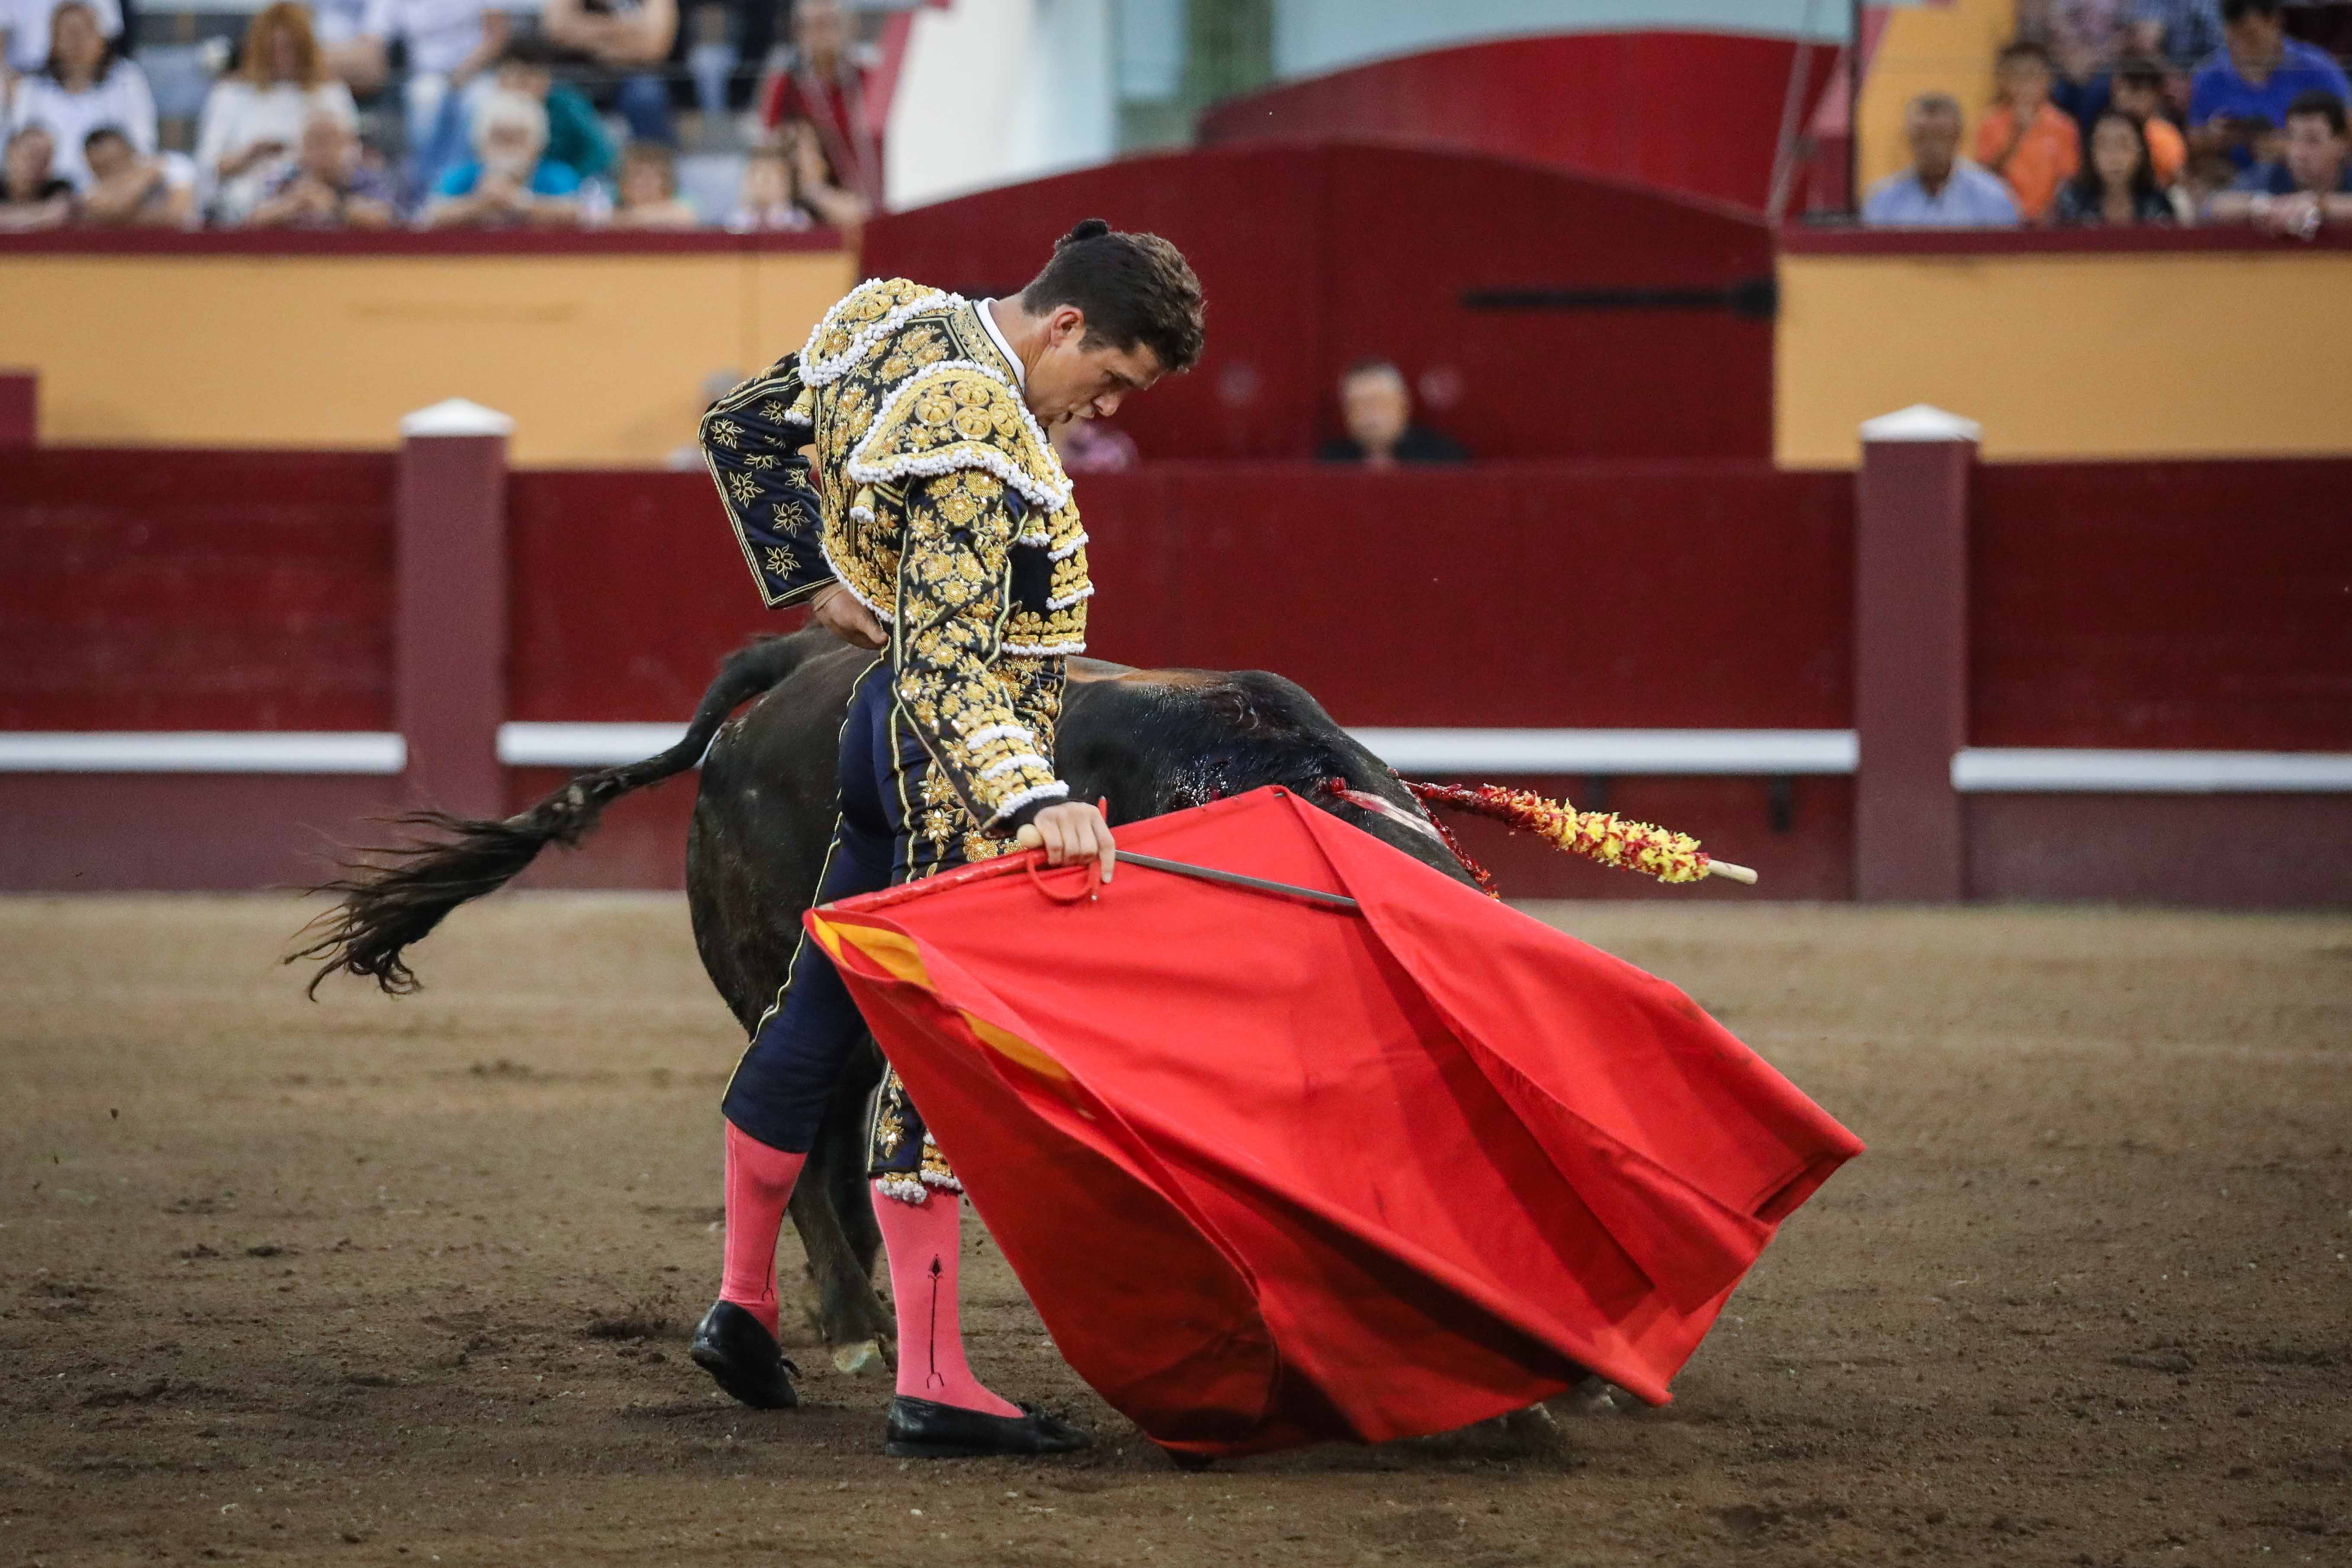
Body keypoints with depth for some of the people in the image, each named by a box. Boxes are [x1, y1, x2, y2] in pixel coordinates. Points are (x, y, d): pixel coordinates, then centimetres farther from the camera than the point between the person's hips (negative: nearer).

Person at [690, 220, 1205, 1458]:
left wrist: (811, 581, 17)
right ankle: (931, 1385, -13)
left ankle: (743, 1304, 33)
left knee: (822, 1005, 20)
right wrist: (1034, 800, -42)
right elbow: (947, 664, -32)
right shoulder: (978, 445, -25)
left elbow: (741, 430, 18)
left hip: (886, 728, 10)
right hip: (954, 759, -10)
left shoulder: (893, 324, 4)